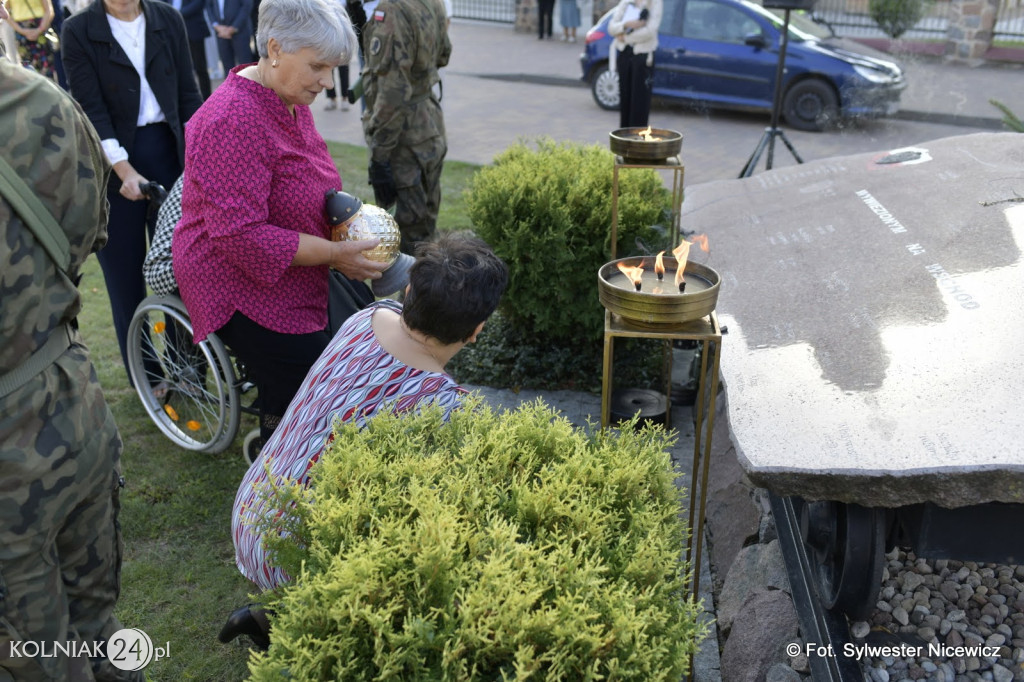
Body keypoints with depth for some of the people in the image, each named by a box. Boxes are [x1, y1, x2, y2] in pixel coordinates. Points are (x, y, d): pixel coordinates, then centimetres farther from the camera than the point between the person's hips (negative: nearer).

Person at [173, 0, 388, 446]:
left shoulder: (291, 100, 5)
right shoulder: (233, 123, -26)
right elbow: (240, 235, -29)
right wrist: (334, 253, -25)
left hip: (296, 278, 9)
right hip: (241, 288, -9)